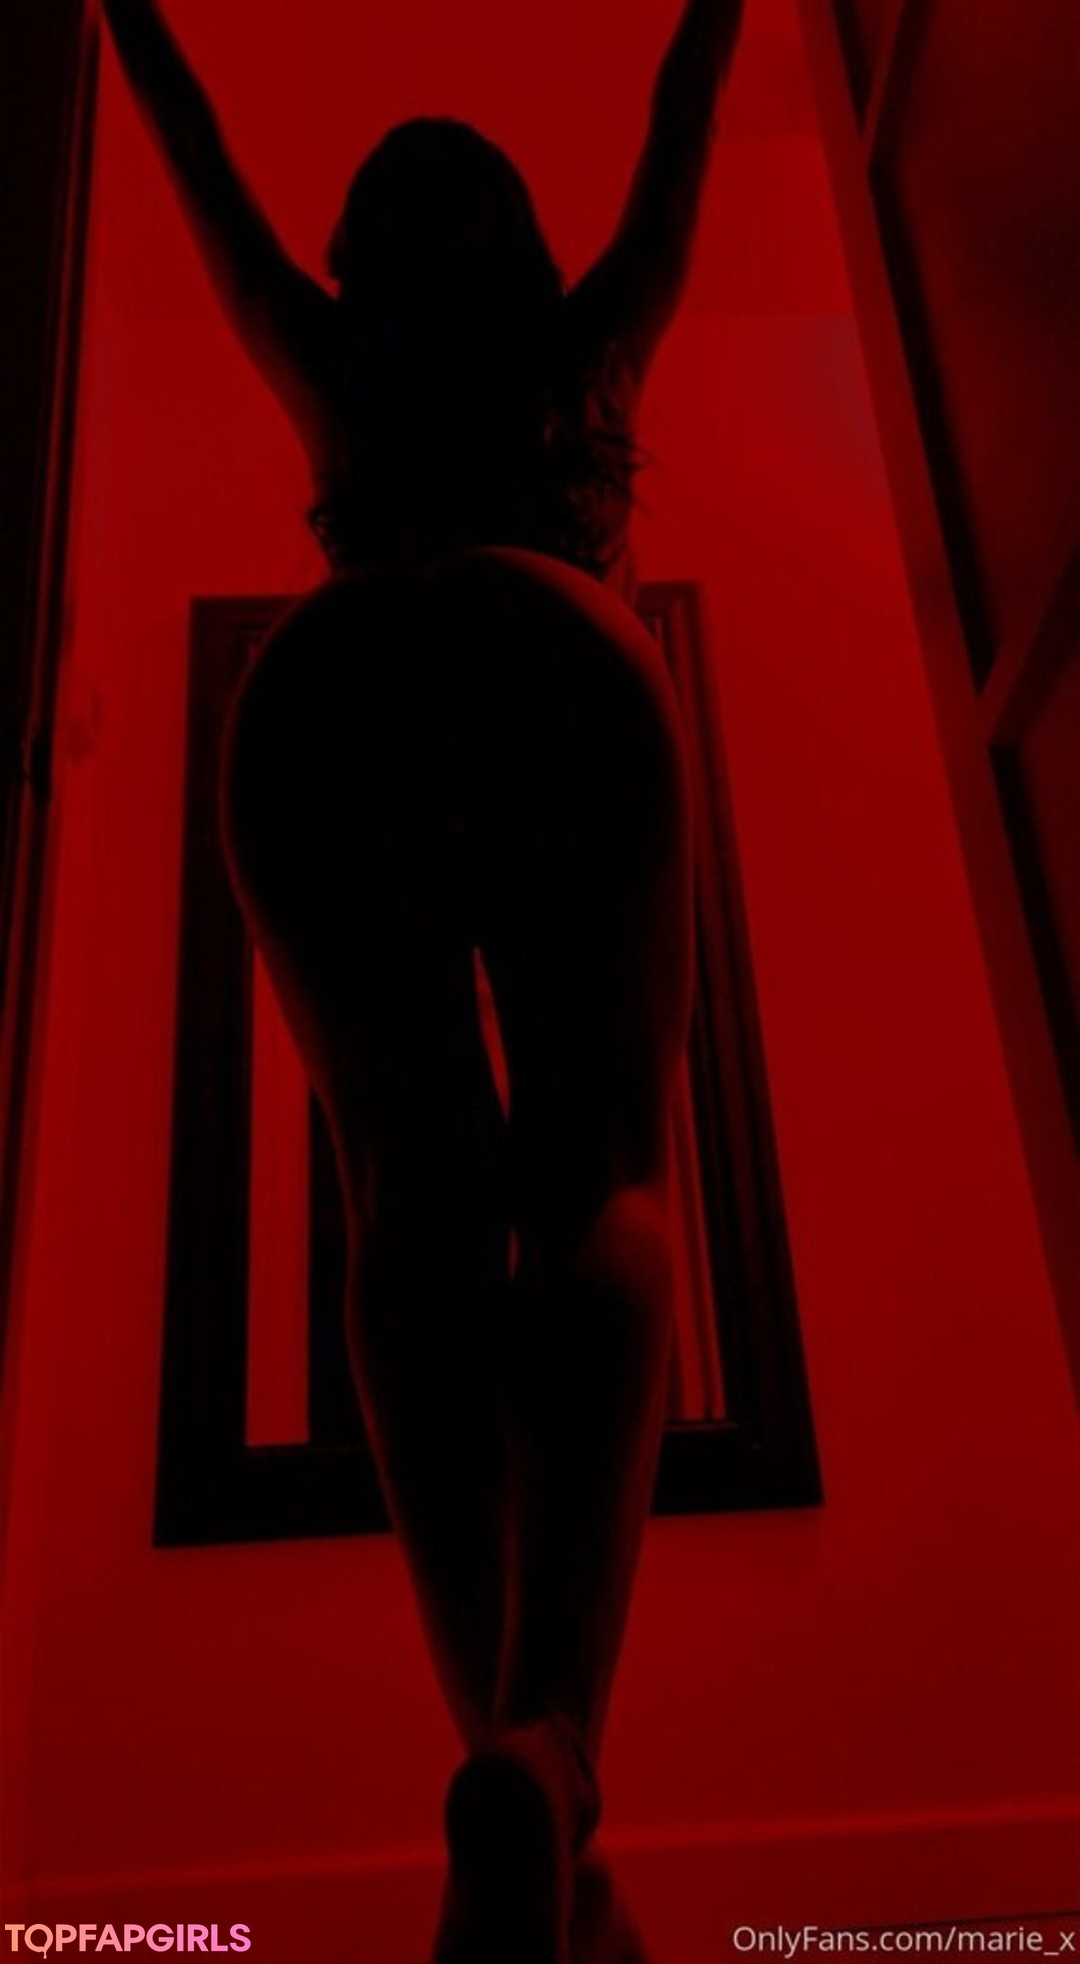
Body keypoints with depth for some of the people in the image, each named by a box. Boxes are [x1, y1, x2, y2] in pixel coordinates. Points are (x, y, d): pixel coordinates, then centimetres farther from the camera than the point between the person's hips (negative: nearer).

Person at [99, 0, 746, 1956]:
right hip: (555, 657, -1)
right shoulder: (591, 353, 37)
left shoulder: (337, 379, 38)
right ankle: (550, 1741, -36)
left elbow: (200, 164, 56)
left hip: (328, 679, 2)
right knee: (598, 1180, -15)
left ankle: (519, 1753, -23)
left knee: (418, 1195, -9)